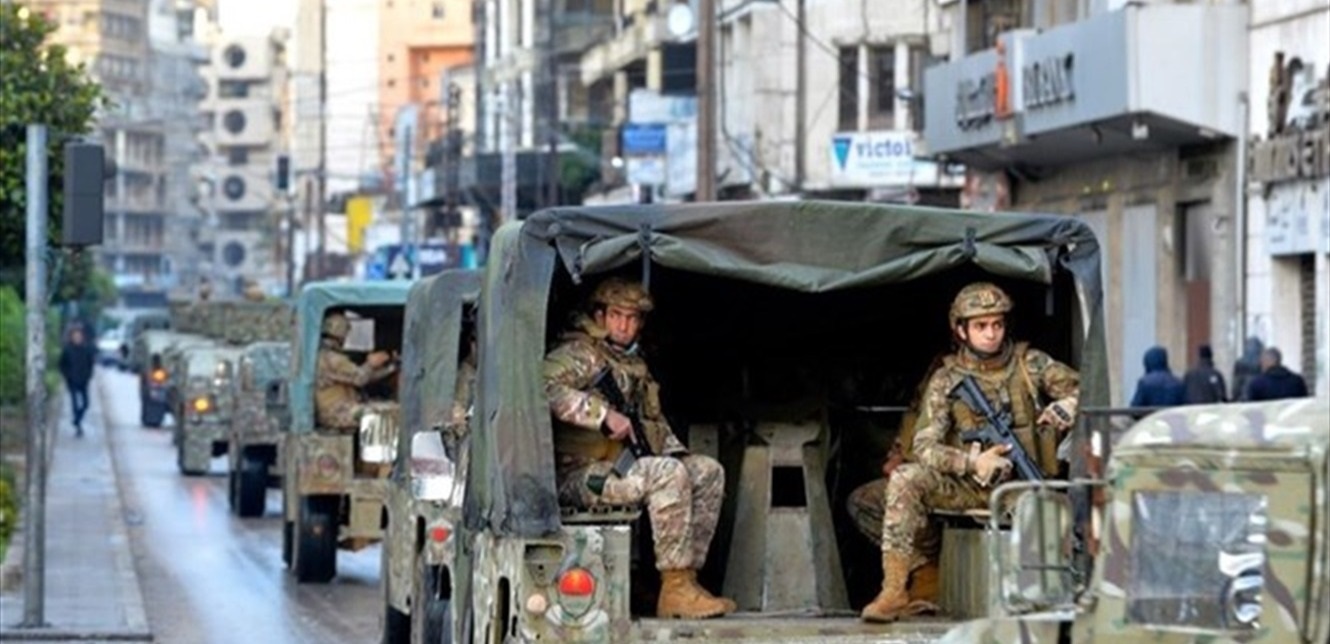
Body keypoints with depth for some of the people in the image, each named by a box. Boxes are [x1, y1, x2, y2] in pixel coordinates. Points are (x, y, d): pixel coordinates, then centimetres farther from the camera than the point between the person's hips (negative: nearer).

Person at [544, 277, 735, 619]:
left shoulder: (634, 363, 20)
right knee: (668, 475, -29)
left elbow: (653, 420, 31)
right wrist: (603, 414, -28)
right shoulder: (582, 353, -8)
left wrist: (676, 452, 12)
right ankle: (674, 590, -27)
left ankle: (687, 577, -3)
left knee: (709, 472, 4)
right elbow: (542, 386, -27)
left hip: (621, 466, 9)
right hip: (578, 474, -9)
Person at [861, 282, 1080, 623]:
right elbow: (925, 447, -7)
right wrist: (972, 462, -25)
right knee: (906, 479, -24)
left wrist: (1068, 406, -20)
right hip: (971, 488, 1)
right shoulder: (947, 380, 2)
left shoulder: (1029, 364, 3)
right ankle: (894, 591, -24)